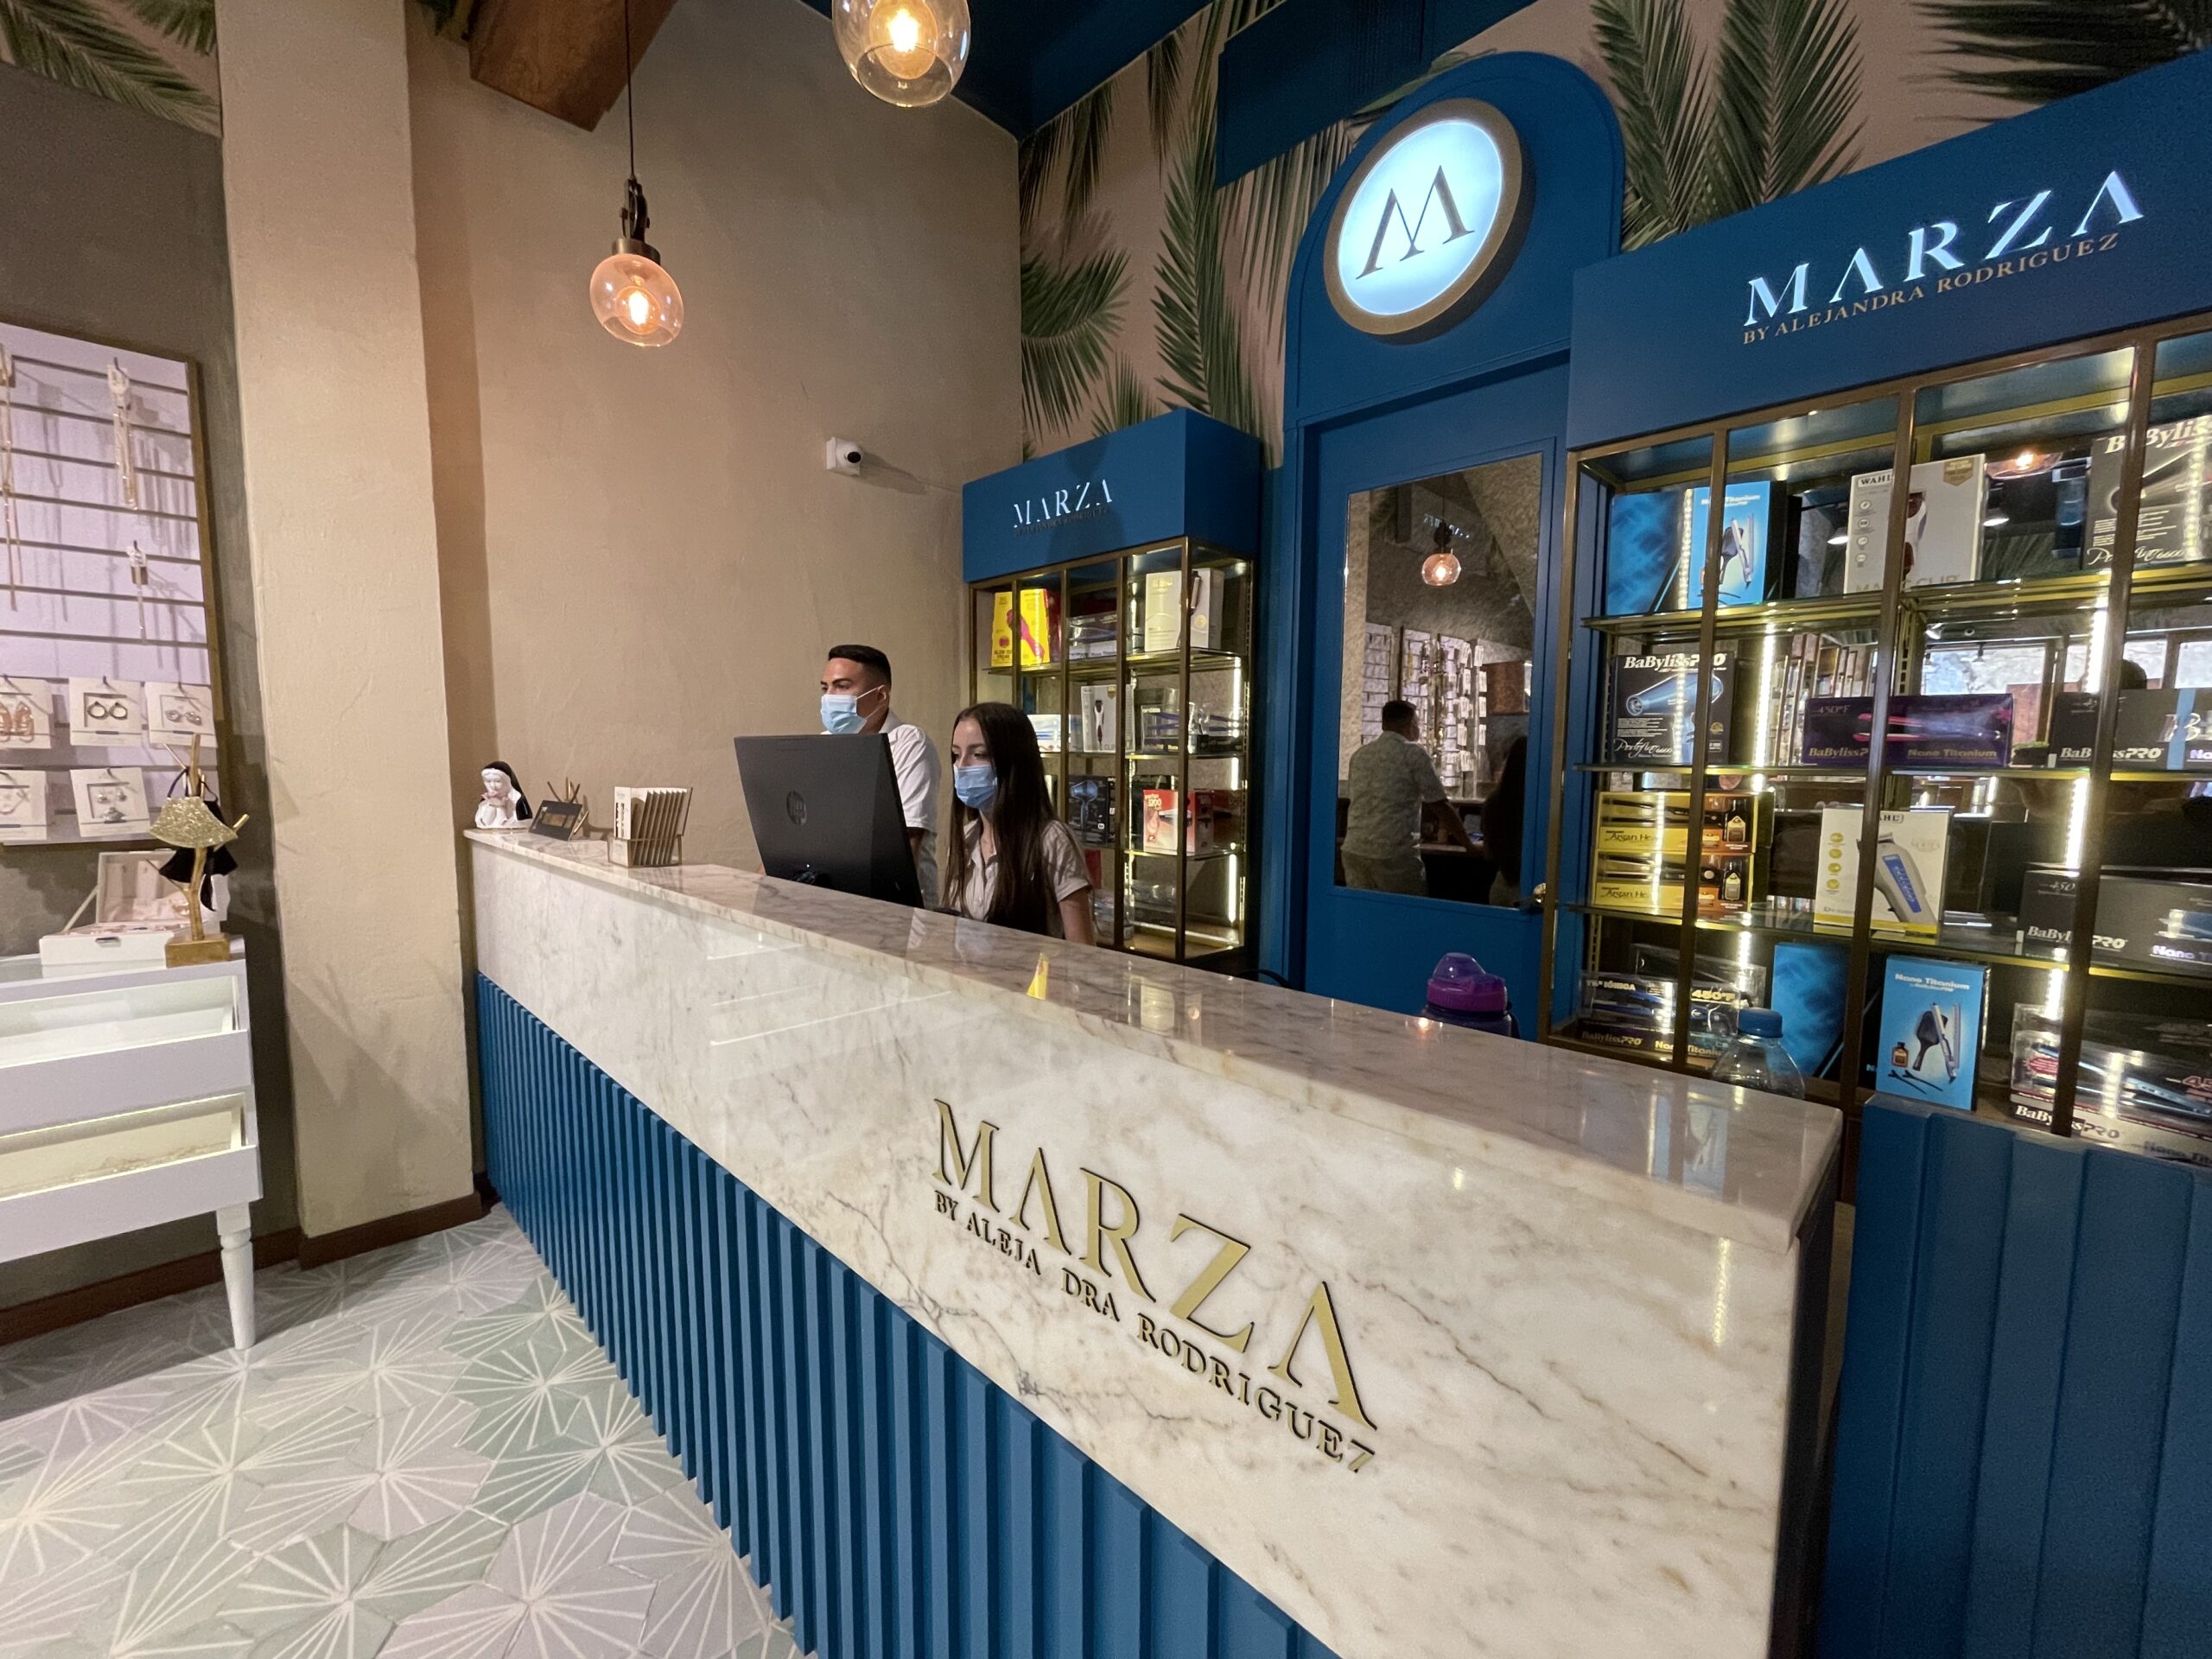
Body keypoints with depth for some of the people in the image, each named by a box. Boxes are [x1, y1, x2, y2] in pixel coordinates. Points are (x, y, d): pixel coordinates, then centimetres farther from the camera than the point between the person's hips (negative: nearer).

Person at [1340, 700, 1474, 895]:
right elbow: (1440, 806, -1)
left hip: (1354, 850, 5)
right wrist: (1469, 845, 9)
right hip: (1394, 853, -5)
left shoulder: (1360, 753, 13)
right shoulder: (1413, 753, -3)